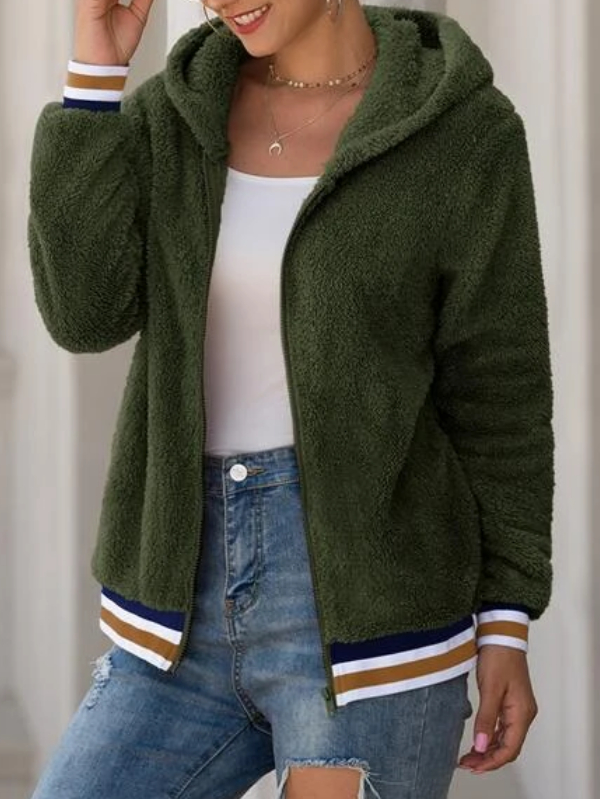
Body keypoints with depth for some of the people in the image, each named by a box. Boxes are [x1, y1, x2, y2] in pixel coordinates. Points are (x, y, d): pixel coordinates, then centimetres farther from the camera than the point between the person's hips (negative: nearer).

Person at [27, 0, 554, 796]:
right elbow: (86, 312, -7)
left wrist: (508, 629, -4)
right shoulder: (175, 113, 7)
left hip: (368, 619, -5)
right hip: (201, 618, 5)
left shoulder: (463, 129, -5)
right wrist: (95, 68, -10)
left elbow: (499, 391, -2)